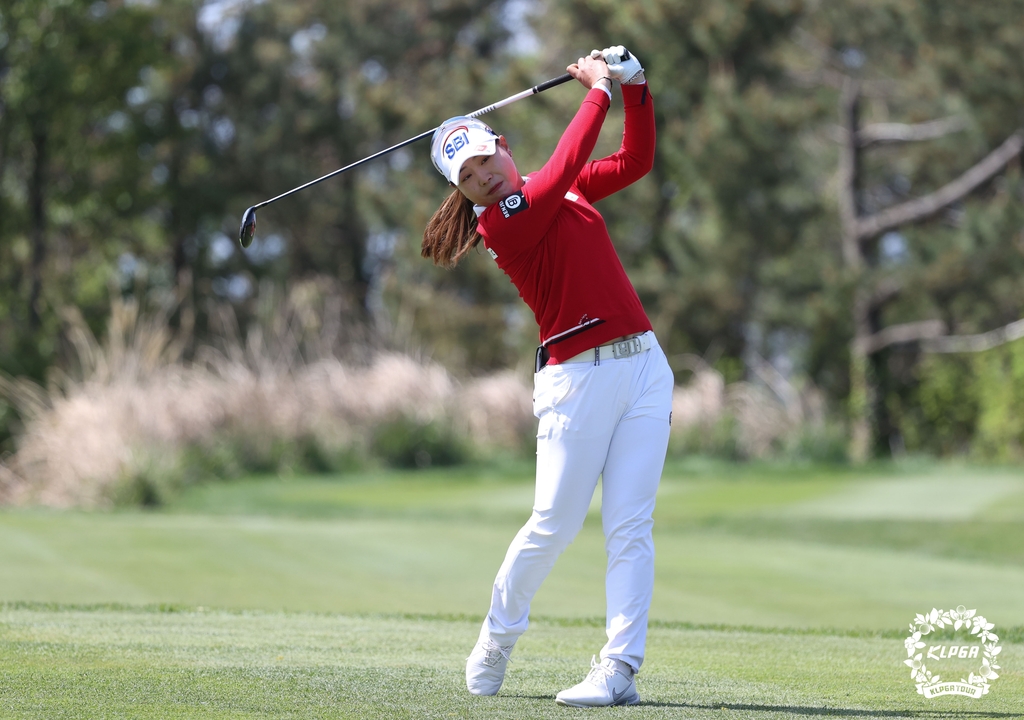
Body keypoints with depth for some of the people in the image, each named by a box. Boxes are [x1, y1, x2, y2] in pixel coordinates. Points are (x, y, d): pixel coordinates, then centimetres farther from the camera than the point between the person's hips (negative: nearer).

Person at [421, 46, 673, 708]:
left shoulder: (569, 190, 14)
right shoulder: (501, 221, -9)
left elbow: (636, 161, 19)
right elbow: (562, 169, -19)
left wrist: (635, 87, 7)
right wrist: (599, 90, -11)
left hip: (644, 364, 6)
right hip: (578, 376, -6)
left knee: (631, 526, -4)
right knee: (554, 525, -5)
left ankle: (619, 670, -8)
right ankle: (495, 643, 19)